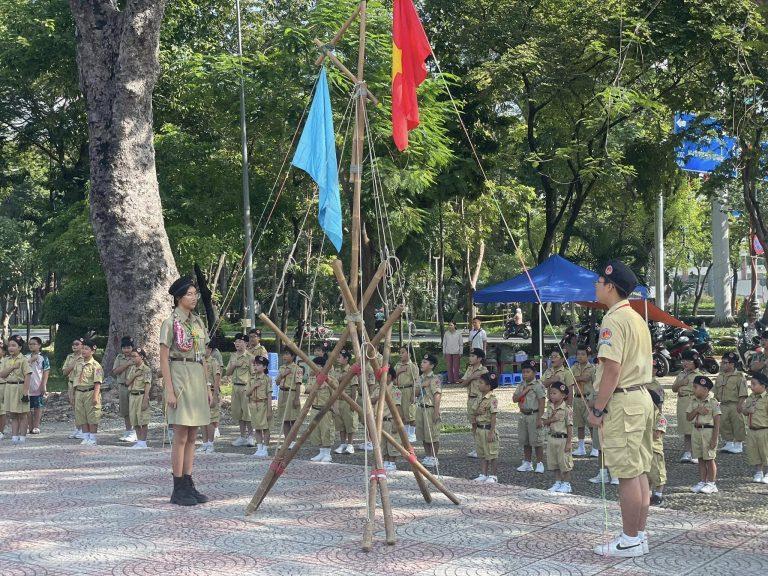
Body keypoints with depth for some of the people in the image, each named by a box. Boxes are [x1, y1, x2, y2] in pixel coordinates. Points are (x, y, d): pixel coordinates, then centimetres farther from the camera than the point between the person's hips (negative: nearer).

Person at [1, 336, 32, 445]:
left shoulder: (23, 360, -9)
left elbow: (27, 376, -12)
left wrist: (25, 392, -17)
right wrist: (12, 367, -13)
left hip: (20, 388, -6)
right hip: (9, 388, 6)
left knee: (22, 415, 1)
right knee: (13, 415, 8)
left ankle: (22, 437, 6)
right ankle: (14, 436, 12)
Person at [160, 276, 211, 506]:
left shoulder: (197, 321, 14)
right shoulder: (170, 323, -7)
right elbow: (164, 359, -9)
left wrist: (207, 387, 16)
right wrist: (169, 390, -15)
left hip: (197, 378, 7)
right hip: (180, 377, -7)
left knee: (192, 437, 9)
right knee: (181, 437, -5)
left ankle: (189, 485, 14)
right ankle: (178, 490, 0)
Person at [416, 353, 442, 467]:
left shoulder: (434, 379, -13)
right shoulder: (420, 379, 11)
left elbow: (437, 396, -16)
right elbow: (416, 394, 6)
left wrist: (436, 412, -20)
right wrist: (422, 386, -12)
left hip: (430, 408, -8)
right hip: (420, 408, 8)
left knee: (433, 435, 0)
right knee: (423, 435, 13)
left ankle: (434, 458, 9)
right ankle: (427, 456, 24)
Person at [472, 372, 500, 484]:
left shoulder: (492, 399, -16)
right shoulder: (481, 398, 10)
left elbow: (493, 416, -18)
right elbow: (476, 413, 17)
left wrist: (491, 432, -20)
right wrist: (477, 412, -8)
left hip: (488, 429, -9)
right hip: (480, 429, 9)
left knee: (491, 454, 2)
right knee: (482, 454, 14)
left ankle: (493, 476, 11)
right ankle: (483, 474, 22)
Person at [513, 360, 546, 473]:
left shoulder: (538, 385, -11)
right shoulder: (522, 385, 10)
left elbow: (541, 403, -14)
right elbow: (514, 398, 3)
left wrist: (539, 419, -19)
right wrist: (524, 391, -12)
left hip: (534, 415, -7)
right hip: (523, 415, 7)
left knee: (536, 442, -2)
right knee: (525, 441, 13)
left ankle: (540, 464, 6)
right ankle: (527, 463, 23)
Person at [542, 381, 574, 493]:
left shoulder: (567, 409, -13)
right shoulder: (550, 408, 6)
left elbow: (569, 426, -13)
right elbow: (544, 422, 6)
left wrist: (569, 442, -14)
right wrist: (551, 420, -16)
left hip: (562, 438, -7)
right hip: (551, 438, 7)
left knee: (564, 462, 0)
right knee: (553, 462, 12)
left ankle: (566, 484, 11)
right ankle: (557, 483, 24)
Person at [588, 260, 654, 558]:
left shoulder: (614, 320, -14)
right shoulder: (637, 318, 16)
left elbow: (612, 368, -20)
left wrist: (598, 409, -16)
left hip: (622, 402, -10)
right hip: (642, 397, 10)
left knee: (627, 474, -4)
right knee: (639, 472, 13)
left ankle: (630, 541, 1)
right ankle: (638, 535, 19)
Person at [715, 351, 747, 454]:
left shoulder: (739, 376, -9)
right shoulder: (720, 377, 11)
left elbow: (743, 394, -12)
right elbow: (716, 393, 18)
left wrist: (739, 406, -18)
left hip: (735, 406, -6)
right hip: (723, 406, 6)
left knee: (738, 425, 0)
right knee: (723, 425, 10)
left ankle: (739, 445, 11)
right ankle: (729, 444, 23)